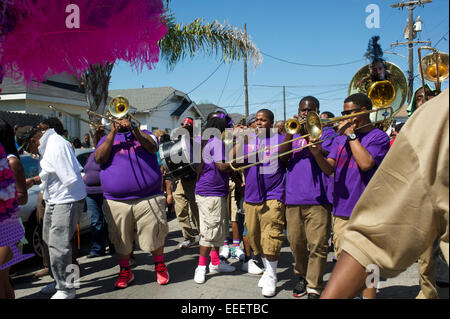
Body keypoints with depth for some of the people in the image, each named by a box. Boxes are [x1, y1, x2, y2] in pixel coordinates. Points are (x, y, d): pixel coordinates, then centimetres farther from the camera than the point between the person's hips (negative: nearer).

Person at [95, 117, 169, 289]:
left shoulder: (144, 134, 13)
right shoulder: (107, 139, 16)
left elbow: (152, 147, -8)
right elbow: (99, 158, -3)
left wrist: (133, 129, -15)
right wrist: (113, 133, -7)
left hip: (149, 198, -1)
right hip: (116, 202, 1)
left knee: (154, 236, 4)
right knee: (120, 241, 9)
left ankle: (160, 268, 24)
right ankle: (125, 272, 26)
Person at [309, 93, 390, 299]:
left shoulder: (378, 137, -2)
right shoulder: (340, 139, 13)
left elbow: (366, 163, -20)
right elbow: (329, 169, 4)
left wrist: (351, 134, -11)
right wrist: (317, 154, -16)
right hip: (340, 210, 5)